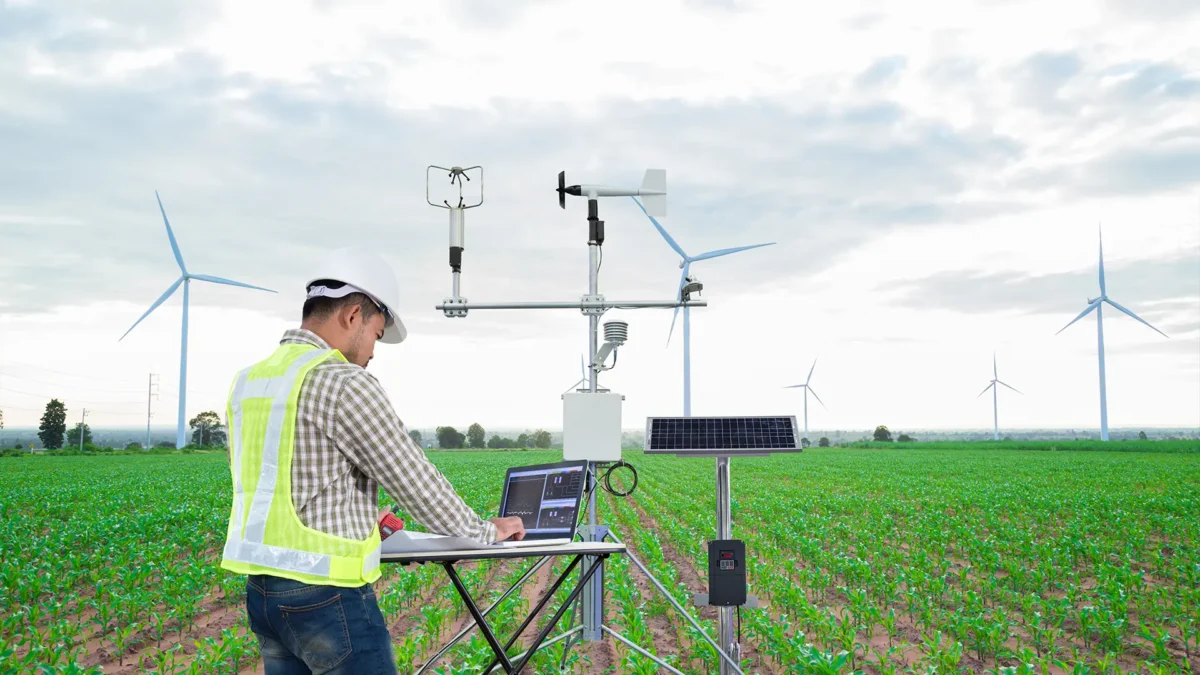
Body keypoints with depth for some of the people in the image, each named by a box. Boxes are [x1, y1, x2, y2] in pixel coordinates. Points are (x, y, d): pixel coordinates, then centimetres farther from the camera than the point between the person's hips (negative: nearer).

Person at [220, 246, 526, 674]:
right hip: (326, 594, -8)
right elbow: (415, 481, -12)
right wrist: (485, 531, 3)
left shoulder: (247, 382, 10)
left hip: (262, 590, 8)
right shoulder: (343, 384, -16)